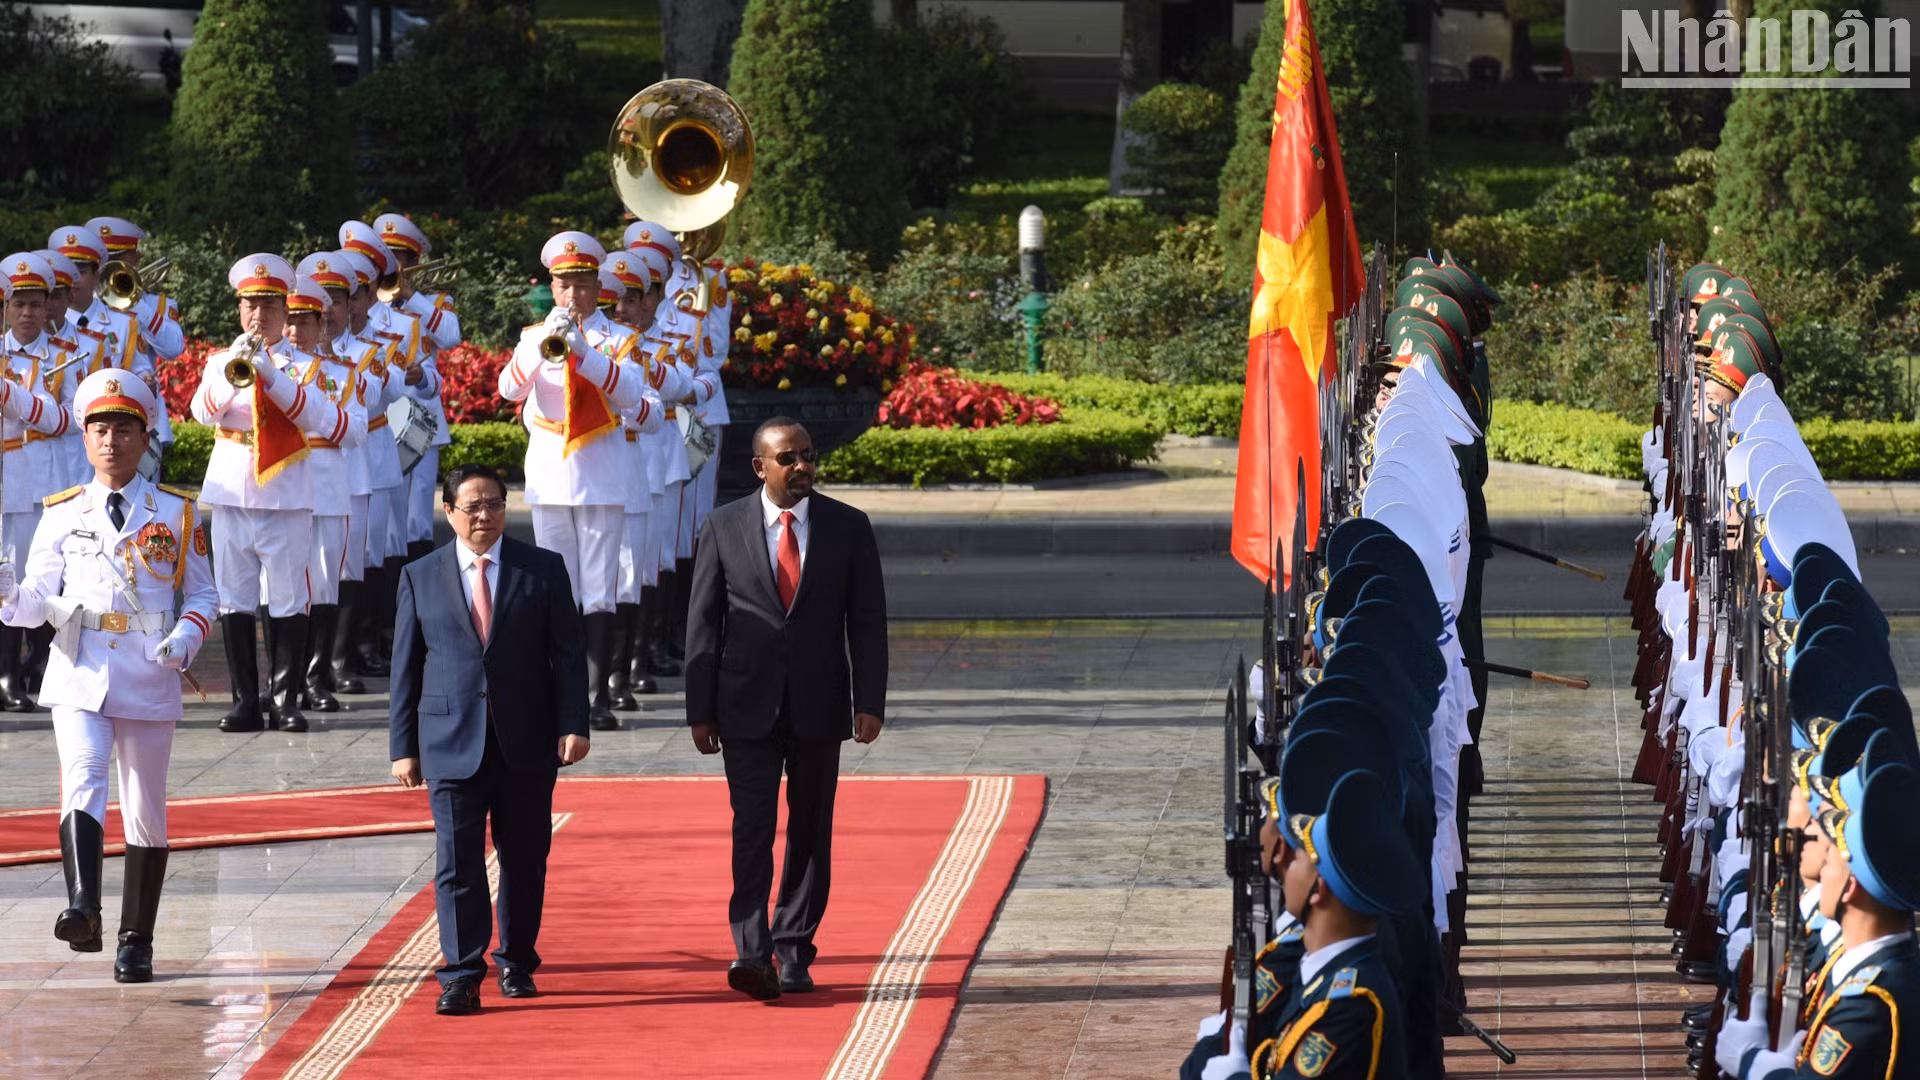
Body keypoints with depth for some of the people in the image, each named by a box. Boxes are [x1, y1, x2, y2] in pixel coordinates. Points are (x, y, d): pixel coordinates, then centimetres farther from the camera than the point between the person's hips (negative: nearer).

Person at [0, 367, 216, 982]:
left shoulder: (175, 515, 7)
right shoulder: (63, 515, 9)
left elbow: (203, 594, 9)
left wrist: (188, 636, -12)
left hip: (149, 678, 1)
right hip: (79, 676, -1)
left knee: (146, 812, 6)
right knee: (83, 783, -24)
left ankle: (136, 942, 16)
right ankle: (83, 909, -40)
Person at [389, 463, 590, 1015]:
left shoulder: (543, 570, 5)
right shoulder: (420, 577, 6)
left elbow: (568, 653, 3)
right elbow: (405, 667, 7)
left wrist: (572, 725, -7)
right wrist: (404, 746, 2)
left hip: (527, 742, 1)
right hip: (451, 742, -1)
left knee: (524, 857, 8)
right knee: (457, 861, -7)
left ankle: (516, 963, 23)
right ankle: (462, 975, -7)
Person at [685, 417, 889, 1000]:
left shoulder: (848, 527, 3)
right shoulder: (724, 527, 1)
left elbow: (867, 620, 3)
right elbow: (703, 623, 2)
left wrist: (869, 702, -6)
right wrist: (701, 710, -2)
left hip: (818, 707, 2)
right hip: (748, 706, -2)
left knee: (811, 831, 7)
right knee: (752, 826, -11)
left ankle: (793, 951, 14)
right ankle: (752, 952, -18)